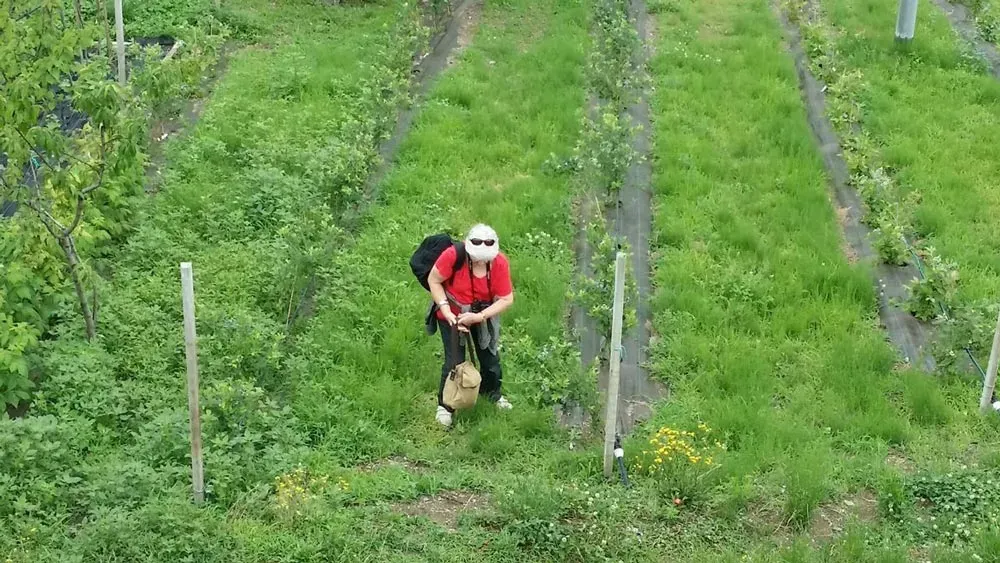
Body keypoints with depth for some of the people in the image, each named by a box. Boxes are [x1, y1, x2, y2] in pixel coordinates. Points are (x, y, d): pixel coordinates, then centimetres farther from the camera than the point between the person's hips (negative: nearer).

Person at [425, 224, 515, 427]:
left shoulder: (500, 263, -26)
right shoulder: (453, 255, -34)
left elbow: (507, 299, -20)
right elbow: (433, 280, -20)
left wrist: (479, 317, -30)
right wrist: (447, 311, -26)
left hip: (484, 314, 3)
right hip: (453, 314, -3)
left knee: (490, 356, 15)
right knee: (454, 361, -3)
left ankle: (492, 394, 45)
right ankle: (444, 405, 21)